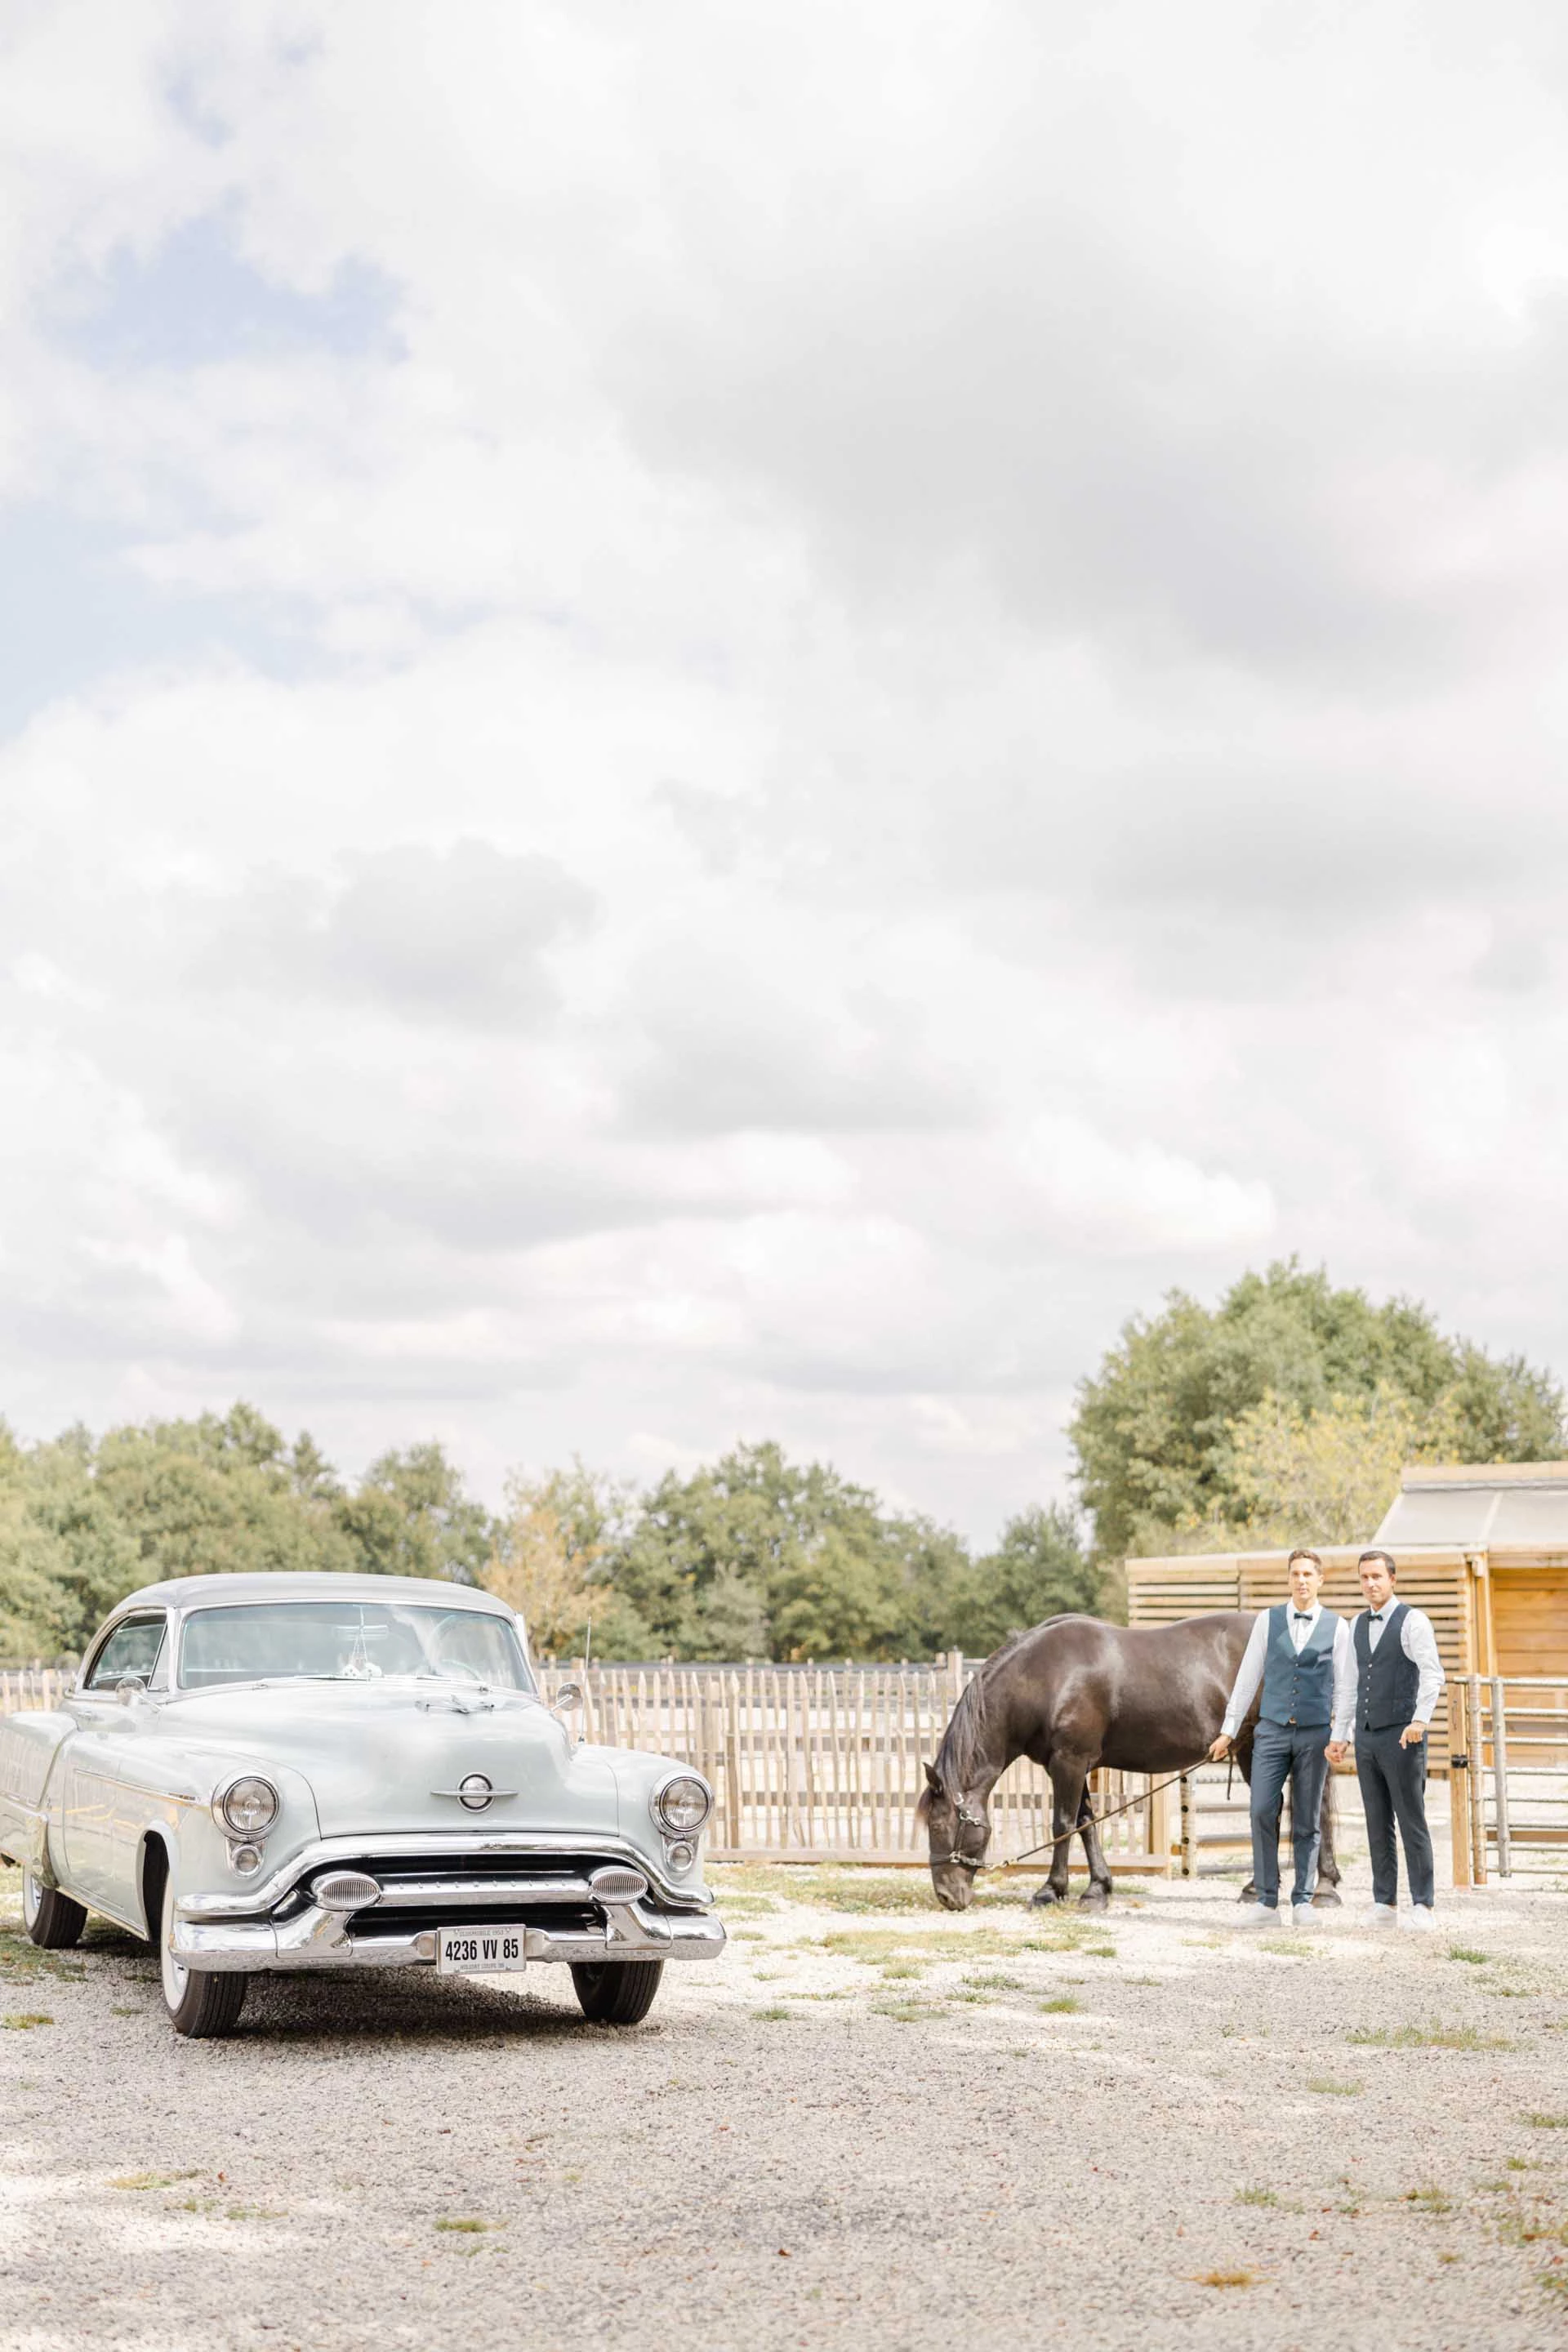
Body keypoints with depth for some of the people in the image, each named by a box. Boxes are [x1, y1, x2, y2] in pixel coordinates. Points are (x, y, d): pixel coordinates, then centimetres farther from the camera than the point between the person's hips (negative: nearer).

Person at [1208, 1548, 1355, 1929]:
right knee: (1262, 1812, -8)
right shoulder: (1267, 1620, 4)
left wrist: (1339, 1736, -9)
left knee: (1307, 1821, 4)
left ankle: (1302, 1900, 14)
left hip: (1315, 1734, -1)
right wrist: (1228, 1731, 4)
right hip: (1272, 1730, 1)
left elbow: (1345, 1687, 1)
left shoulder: (1337, 1627, 1)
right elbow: (1248, 1677, 6)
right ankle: (1266, 1901, -2)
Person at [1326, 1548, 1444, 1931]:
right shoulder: (1359, 1626, 14)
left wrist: (1420, 1720, -33)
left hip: (1402, 1738, -6)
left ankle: (1422, 1907, -2)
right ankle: (1385, 1904, 9)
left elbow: (1433, 1673, -19)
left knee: (1412, 1821, -5)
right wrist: (1340, 1737, 15)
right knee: (1378, 1824, 6)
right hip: (1367, 1738, 6)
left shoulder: (1413, 1620, -8)